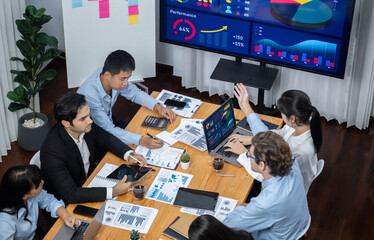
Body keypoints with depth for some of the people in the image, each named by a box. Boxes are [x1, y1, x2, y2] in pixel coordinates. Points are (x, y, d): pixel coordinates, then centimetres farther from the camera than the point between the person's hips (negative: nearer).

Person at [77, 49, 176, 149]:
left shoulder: (117, 78, -17)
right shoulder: (89, 95, -38)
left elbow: (135, 93, 3)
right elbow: (108, 130, -37)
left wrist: (158, 107, -13)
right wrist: (142, 141, -45)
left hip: (108, 120, 7)